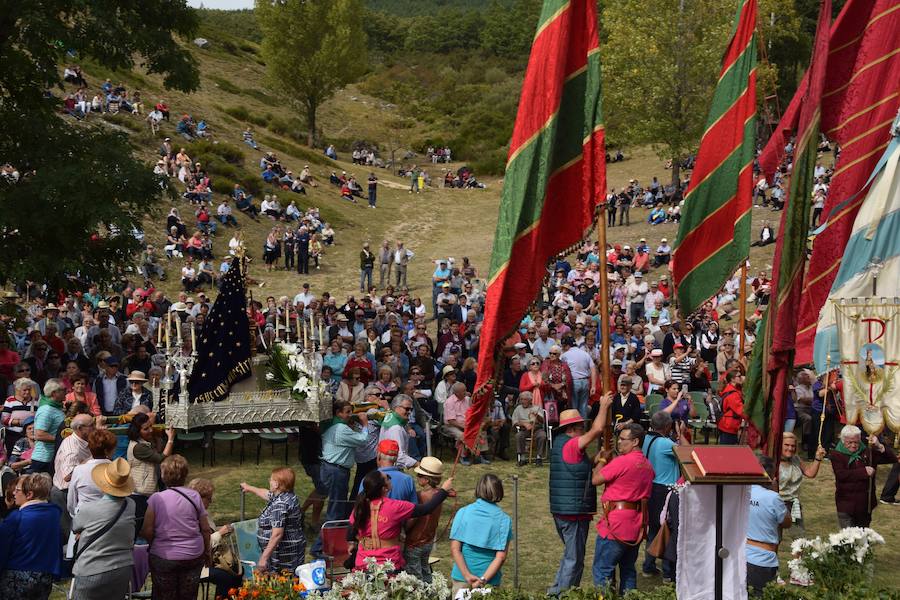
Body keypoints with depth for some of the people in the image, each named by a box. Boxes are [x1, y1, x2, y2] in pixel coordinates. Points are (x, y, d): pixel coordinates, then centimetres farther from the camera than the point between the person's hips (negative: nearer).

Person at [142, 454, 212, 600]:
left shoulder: (156, 499, -13)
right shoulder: (194, 496, -4)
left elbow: (147, 532, -12)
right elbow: (206, 529, 2)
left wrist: (153, 544, 9)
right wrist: (207, 551, 18)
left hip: (164, 557, -3)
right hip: (194, 557, 3)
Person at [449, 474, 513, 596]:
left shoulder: (463, 513, -4)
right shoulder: (504, 520, -5)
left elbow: (455, 548, -10)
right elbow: (501, 557, -12)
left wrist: (467, 575, -12)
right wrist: (483, 580, -13)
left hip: (461, 577, 0)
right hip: (490, 581, 0)